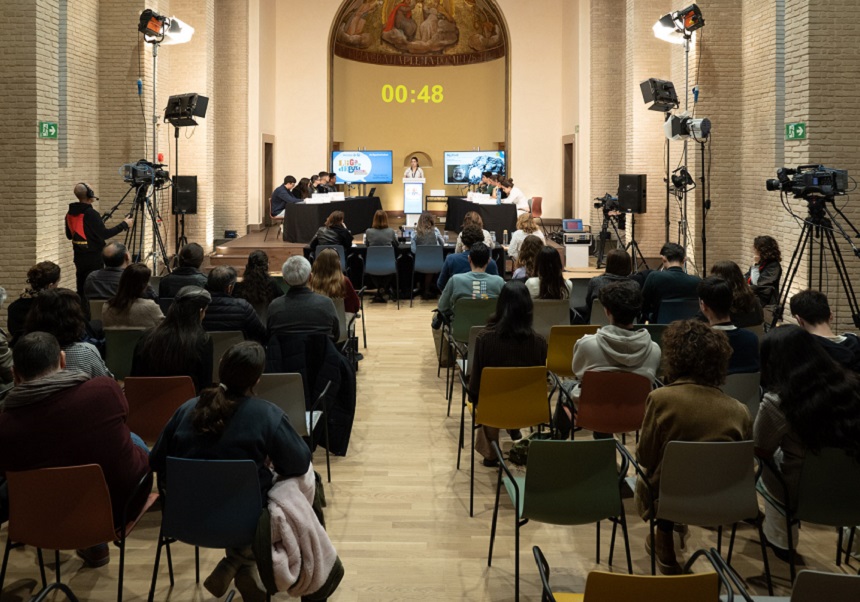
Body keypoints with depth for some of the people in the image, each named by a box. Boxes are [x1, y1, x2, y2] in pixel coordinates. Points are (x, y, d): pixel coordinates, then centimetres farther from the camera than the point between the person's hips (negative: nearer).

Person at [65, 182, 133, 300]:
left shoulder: (70, 214, 5)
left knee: (81, 289, 12)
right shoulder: (91, 214, -18)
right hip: (94, 257, -7)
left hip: (79, 257, 7)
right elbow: (104, 234, -17)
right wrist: (124, 225, -10)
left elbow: (69, 235, 14)